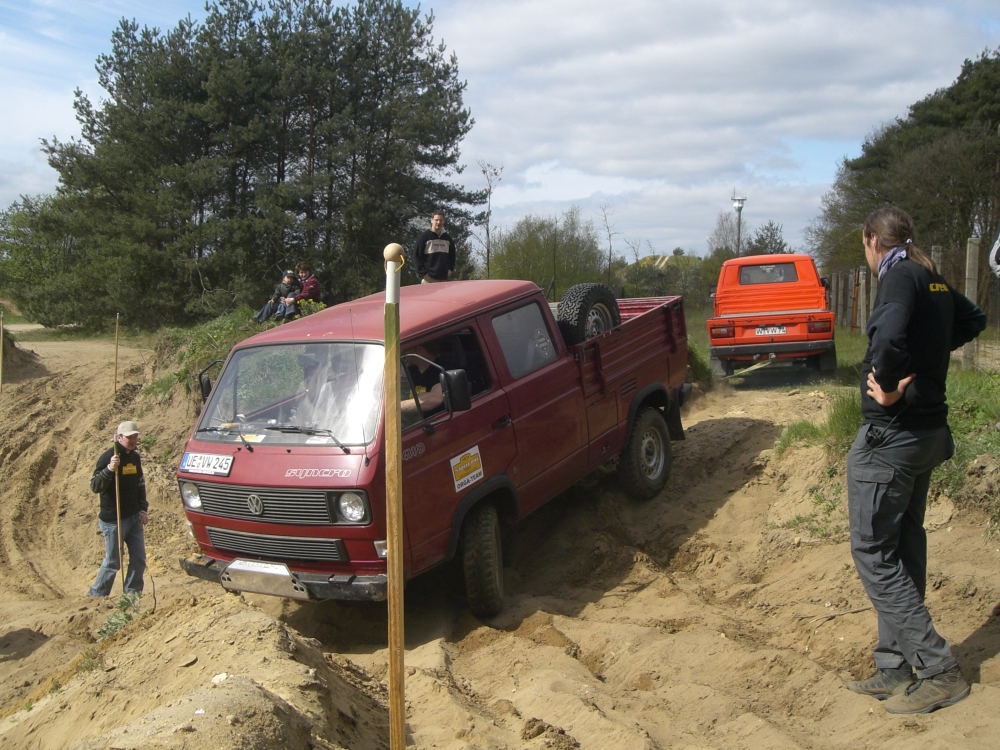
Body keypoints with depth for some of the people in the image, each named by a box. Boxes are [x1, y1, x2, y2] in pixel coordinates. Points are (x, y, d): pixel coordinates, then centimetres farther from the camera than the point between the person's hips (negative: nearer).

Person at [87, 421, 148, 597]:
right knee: (113, 562, 2)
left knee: (139, 559, 6)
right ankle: (95, 595, 18)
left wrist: (143, 509, 9)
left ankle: (132, 595, 17)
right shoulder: (108, 457, -15)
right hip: (113, 520, -7)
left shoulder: (135, 457, 7)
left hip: (134, 518, 7)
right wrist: (110, 469, -35)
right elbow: (94, 486, -20)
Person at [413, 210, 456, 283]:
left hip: (444, 277, 5)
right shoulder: (424, 237, -1)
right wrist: (423, 273, -10)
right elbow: (417, 255, -4)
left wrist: (450, 269, 8)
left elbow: (452, 255, 23)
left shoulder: (447, 238, 14)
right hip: (429, 278, -5)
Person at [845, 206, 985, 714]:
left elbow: (889, 336, -36)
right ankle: (897, 669, 23)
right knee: (903, 548, 14)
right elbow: (973, 320, 31)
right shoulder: (934, 281, 11)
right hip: (928, 432, 9)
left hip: (890, 436, -9)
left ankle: (938, 669, 0)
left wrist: (886, 385, -19)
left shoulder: (900, 276, -15)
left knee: (873, 552, -1)